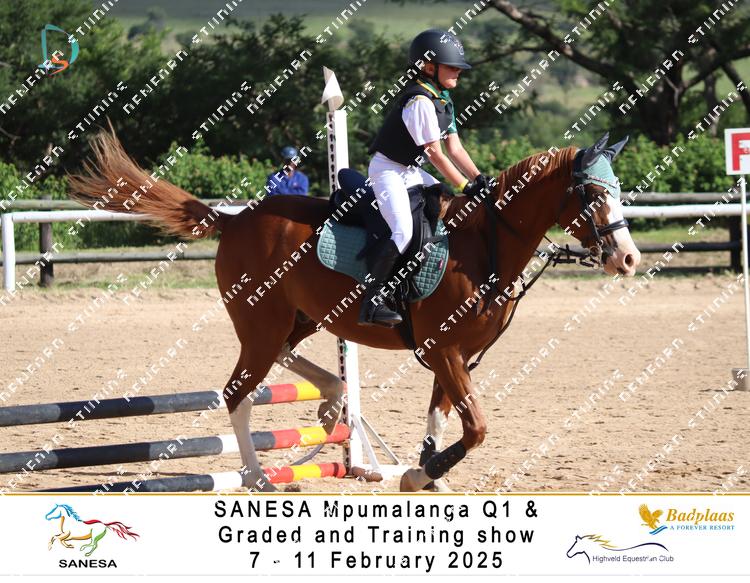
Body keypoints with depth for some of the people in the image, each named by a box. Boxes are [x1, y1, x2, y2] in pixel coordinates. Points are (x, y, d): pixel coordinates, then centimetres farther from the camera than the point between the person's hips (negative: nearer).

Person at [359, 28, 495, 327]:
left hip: (411, 171, 10)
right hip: (388, 170, -10)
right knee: (403, 232, -26)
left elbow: (454, 149, 8)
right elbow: (435, 154, -21)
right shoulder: (420, 101, -21)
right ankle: (371, 304, -27)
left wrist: (479, 179, -5)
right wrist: (465, 186, -18)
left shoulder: (443, 100, 10)